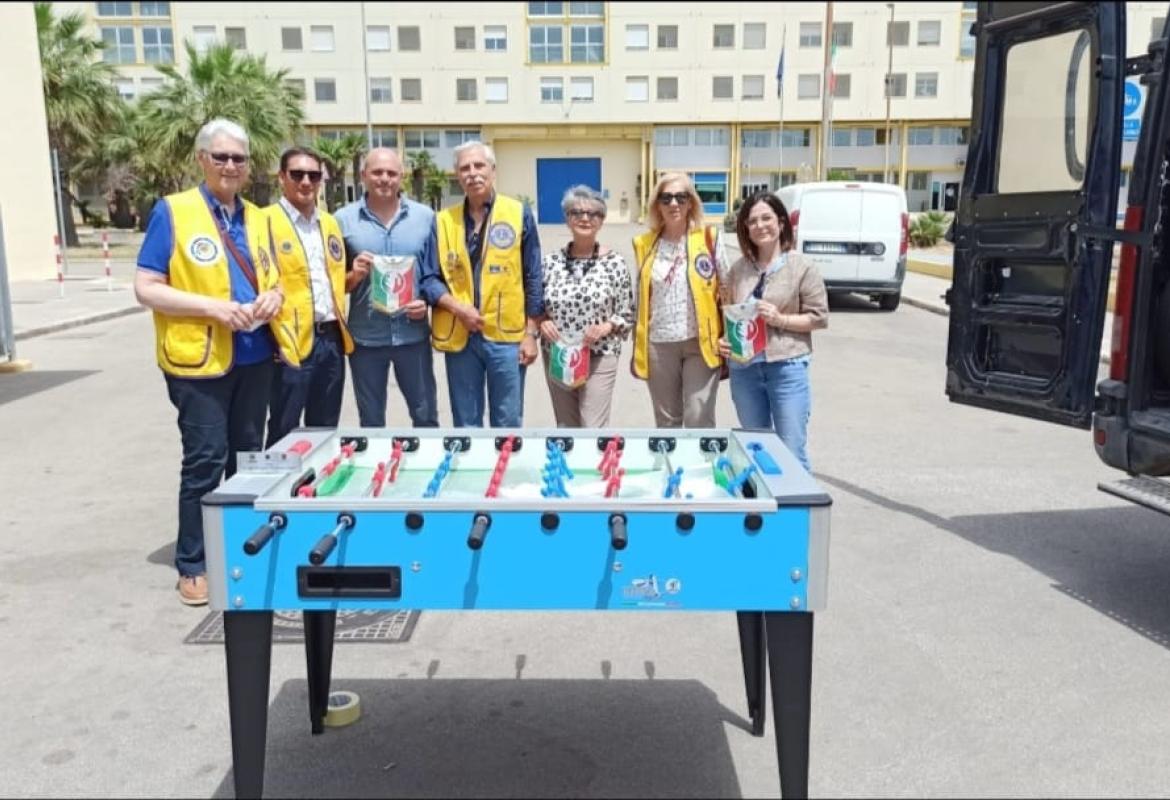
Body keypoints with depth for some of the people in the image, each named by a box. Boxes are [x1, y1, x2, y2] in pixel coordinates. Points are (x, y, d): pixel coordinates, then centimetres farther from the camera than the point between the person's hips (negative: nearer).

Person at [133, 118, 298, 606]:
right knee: (204, 462, -2)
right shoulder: (172, 212, -5)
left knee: (248, 457, 13)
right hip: (198, 361, -5)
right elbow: (146, 289, -10)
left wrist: (273, 297, -4)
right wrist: (214, 308, -21)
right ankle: (192, 564, 12)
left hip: (255, 359, 6)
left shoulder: (257, 218, 12)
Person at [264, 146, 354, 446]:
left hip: (331, 339, 6)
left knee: (326, 432, 15)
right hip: (293, 341, -6)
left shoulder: (330, 223, 16)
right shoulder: (265, 221, -6)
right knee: (284, 433, 3)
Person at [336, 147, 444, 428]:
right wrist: (353, 276, -16)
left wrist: (426, 300, -12)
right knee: (371, 421, 14)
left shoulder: (424, 216, 4)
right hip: (365, 337, 0)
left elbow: (433, 274, 7)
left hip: (412, 334, 0)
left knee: (426, 416, 11)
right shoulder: (344, 219, 2)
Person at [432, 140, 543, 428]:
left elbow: (533, 279, 0)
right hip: (459, 337, 2)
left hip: (506, 335, -2)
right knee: (466, 423, 12)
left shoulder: (519, 214, 0)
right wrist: (457, 307, -11)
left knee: (508, 423, 7)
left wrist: (531, 332, -3)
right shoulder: (443, 220, 5)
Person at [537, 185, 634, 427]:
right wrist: (542, 322, -9)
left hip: (599, 359, -3)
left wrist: (606, 327, -17)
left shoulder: (614, 263, -4)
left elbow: (627, 315, 0)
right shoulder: (551, 261, 3)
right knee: (566, 430, 13)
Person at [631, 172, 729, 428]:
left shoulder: (710, 239, -1)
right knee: (666, 421, 14)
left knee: (699, 419, -5)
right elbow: (640, 299, 12)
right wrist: (637, 348, 11)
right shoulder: (644, 245, 6)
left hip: (700, 342, -3)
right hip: (659, 345, 3)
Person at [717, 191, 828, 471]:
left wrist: (780, 319, -16)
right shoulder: (738, 269, 8)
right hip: (744, 369, 4)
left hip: (787, 368, -4)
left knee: (792, 453, 0)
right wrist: (724, 339, -2)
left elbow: (819, 317, -3)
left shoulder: (802, 267, -3)